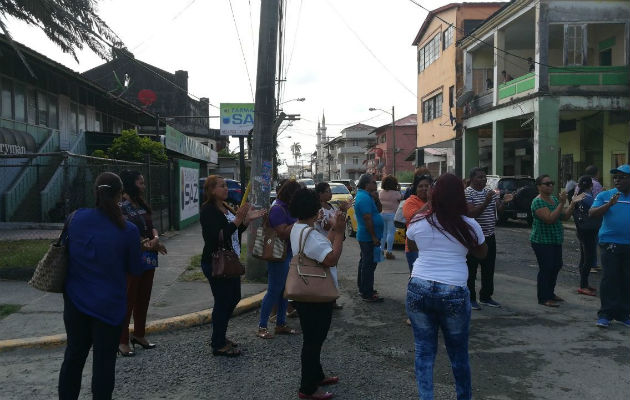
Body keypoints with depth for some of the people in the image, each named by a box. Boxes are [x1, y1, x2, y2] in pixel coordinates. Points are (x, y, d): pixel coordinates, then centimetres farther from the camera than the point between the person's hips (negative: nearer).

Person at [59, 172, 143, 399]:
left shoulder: (76, 218, -8)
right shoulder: (128, 231, -17)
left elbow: (67, 250, 10)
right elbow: (135, 270, -5)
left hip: (75, 301, 4)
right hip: (109, 304, -4)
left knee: (74, 355, 20)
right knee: (104, 361, 9)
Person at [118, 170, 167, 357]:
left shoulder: (141, 204, 12)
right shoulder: (121, 206, -11)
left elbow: (151, 226, 11)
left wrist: (155, 238, -10)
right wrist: (150, 244, -17)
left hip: (148, 259, 8)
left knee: (143, 299, 15)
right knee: (128, 300, 0)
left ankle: (139, 335, 28)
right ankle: (122, 341, 11)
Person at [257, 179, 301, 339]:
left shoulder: (288, 208, 12)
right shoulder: (277, 209, -17)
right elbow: (283, 233, -24)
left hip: (289, 254, 9)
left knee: (285, 290, 14)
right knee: (274, 291, -3)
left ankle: (281, 324, 24)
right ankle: (262, 327, 7)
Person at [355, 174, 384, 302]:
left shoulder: (362, 195, 15)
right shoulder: (365, 197, -19)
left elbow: (377, 211, 21)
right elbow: (367, 219, -24)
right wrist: (374, 237, -22)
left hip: (364, 237, 11)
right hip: (369, 237, -11)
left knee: (365, 263, 19)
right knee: (369, 264, -6)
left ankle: (363, 288, 30)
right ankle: (367, 294, 0)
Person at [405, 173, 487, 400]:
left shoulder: (418, 223, -1)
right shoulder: (470, 226, -3)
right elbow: (482, 254, 14)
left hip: (419, 290, 1)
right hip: (454, 293, 0)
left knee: (424, 351, 11)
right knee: (458, 353, 17)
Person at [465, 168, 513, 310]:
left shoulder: (491, 192, 11)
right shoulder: (467, 193, -10)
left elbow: (499, 211, 5)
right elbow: (471, 213, -21)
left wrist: (504, 201, -14)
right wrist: (486, 202, -29)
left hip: (489, 237, 7)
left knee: (489, 269, 13)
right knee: (471, 270, 2)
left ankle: (486, 296, 26)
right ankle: (470, 298, 12)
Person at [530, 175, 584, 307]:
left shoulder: (554, 199, 11)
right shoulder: (538, 202, -16)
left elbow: (565, 216, 10)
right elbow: (550, 219, -27)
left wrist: (573, 203, -2)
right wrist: (561, 203, -27)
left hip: (555, 241, 9)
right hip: (542, 242, -9)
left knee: (556, 267, 16)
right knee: (545, 269, -5)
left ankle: (550, 293, 30)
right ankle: (543, 298, 5)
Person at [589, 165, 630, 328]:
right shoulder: (605, 196, 5)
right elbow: (592, 213, -6)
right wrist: (609, 204, -19)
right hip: (610, 243, -2)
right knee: (610, 278, -3)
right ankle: (605, 314, 4)